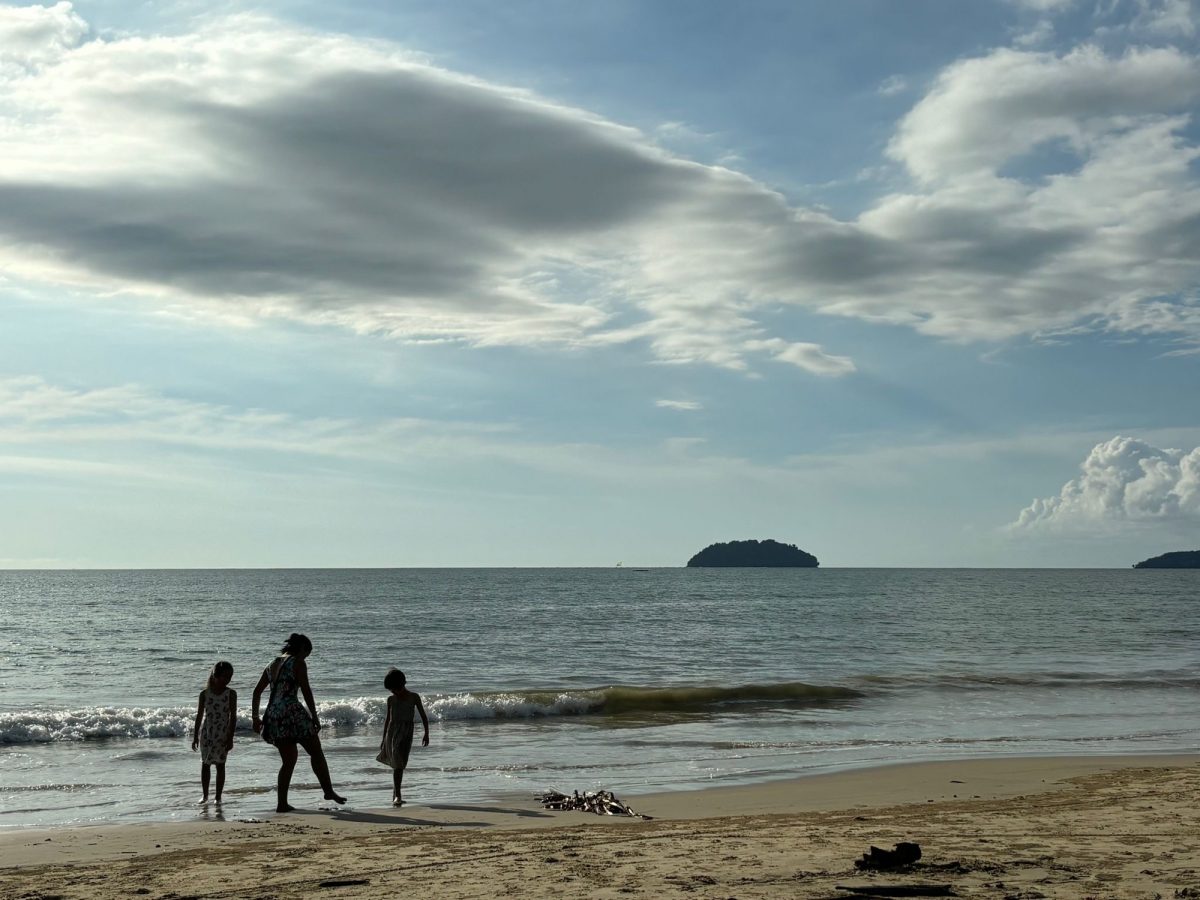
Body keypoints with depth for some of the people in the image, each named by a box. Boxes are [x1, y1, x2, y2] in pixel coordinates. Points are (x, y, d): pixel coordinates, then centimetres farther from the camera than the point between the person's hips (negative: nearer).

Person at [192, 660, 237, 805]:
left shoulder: (231, 694, -4)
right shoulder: (204, 694, -2)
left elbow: (233, 717, -4)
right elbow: (199, 716, 4)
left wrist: (230, 738, -8)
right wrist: (195, 736, 4)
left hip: (223, 734, -1)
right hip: (206, 733, 1)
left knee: (220, 764, -1)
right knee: (205, 764, 7)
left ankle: (218, 796, 6)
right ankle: (204, 795, 19)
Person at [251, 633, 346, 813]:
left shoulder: (272, 664, 19)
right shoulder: (298, 663, -2)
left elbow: (257, 691, 19)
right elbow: (306, 691, -8)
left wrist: (255, 717, 21)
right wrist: (314, 717, -5)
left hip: (273, 715, 7)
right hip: (291, 712, -7)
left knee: (288, 760, 13)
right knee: (316, 752, 6)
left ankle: (281, 803, 7)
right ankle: (329, 791, 6)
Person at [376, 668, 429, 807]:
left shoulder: (413, 697, 1)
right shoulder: (391, 699, 7)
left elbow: (423, 716, 3)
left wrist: (426, 733, -4)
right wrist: (383, 738, 18)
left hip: (406, 733, -1)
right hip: (392, 732, 1)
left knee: (400, 764, -2)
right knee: (397, 764, -10)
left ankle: (396, 795, 12)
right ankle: (397, 795, -12)